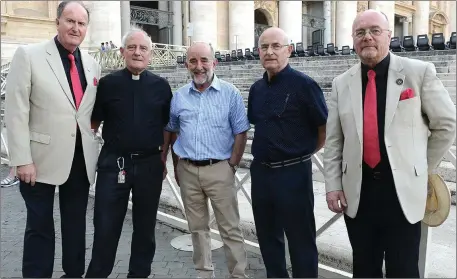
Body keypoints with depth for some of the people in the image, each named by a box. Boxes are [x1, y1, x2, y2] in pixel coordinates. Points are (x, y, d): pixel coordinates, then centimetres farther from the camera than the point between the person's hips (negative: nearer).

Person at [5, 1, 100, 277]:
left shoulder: (92, 64, 8)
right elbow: (17, 111, -10)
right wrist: (22, 160, -14)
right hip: (42, 158, -4)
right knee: (40, 227, 9)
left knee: (76, 224, 16)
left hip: (82, 158, 4)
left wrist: (94, 151, 8)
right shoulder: (28, 55, -6)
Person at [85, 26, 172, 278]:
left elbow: (167, 126, 9)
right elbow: (92, 122, 6)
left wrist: (163, 159, 8)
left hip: (150, 164, 1)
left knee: (145, 225, 12)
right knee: (105, 226, 5)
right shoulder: (107, 83, 1)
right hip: (113, 163, -1)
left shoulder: (161, 85, 4)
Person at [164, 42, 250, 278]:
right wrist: (177, 166, 11)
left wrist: (232, 165, -7)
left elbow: (240, 133, -3)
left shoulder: (230, 93, -4)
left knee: (230, 228, 2)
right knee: (197, 227, 15)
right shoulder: (179, 96, 6)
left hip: (219, 169, -3)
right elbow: (172, 132, 15)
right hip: (188, 170, 4)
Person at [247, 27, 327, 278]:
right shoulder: (256, 88, 7)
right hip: (260, 171, 7)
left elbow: (325, 129, -8)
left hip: (293, 173, -6)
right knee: (267, 236, 19)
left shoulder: (303, 84, -12)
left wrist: (303, 153, 2)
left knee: (300, 239, 7)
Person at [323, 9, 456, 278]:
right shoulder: (342, 83, 5)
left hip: (403, 190, -2)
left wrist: (424, 168, 6)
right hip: (357, 192, 3)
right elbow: (334, 141, 6)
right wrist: (333, 186, 1)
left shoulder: (420, 72, -3)